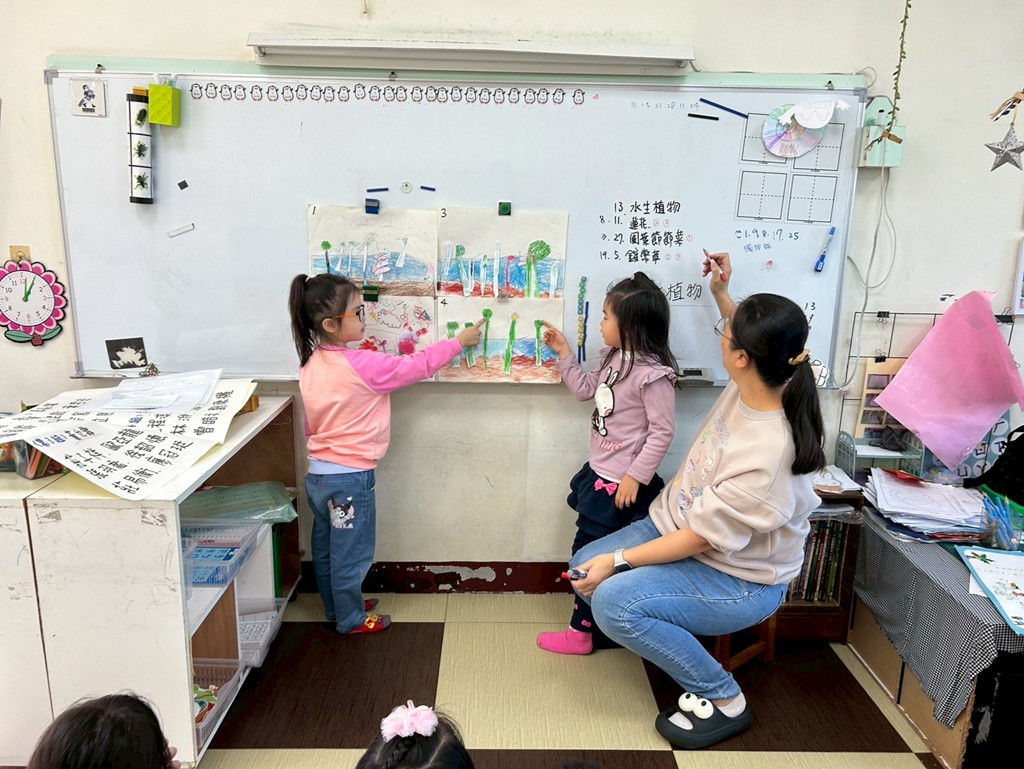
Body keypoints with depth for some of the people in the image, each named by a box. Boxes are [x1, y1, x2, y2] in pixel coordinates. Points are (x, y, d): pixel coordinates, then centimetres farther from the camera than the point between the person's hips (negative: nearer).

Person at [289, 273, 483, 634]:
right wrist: (459, 342, -1)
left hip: (317, 472, 8)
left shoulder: (311, 365, 1)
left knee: (326, 547, 22)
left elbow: (311, 425, 10)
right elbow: (416, 365, -13)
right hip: (350, 478, -8)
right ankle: (351, 619, 27)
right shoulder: (362, 366, -23)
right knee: (351, 553, 10)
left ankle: (336, 605, 41)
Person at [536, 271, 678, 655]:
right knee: (589, 549, 20)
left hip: (621, 483, -9)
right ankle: (591, 612, 39)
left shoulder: (653, 375, -24)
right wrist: (563, 353, 12)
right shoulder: (615, 358, 4)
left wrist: (635, 476, -20)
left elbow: (662, 432, -21)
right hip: (597, 470, 9)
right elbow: (586, 389, 18)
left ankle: (580, 632, 22)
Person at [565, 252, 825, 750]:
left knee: (614, 601, -26)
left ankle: (722, 699, -4)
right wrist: (721, 293, 11)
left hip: (737, 577, -8)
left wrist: (619, 559, -22)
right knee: (584, 567, -1)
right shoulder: (750, 382, -13)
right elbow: (748, 341, 17)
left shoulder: (769, 453, -36)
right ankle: (666, 635, 22)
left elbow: (701, 538, -27)